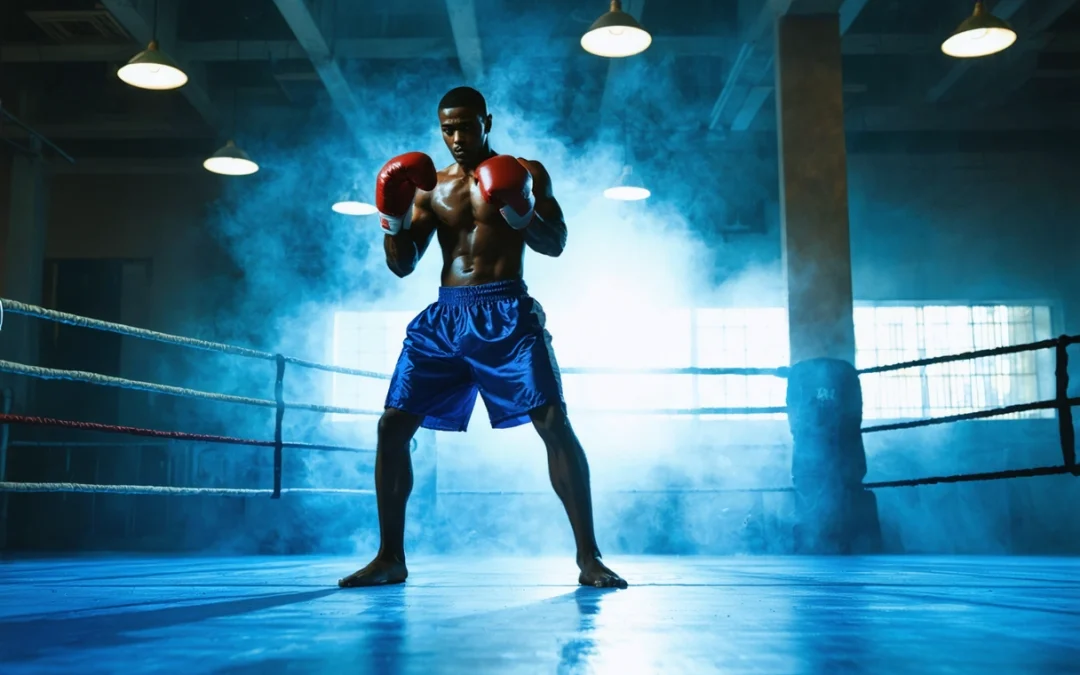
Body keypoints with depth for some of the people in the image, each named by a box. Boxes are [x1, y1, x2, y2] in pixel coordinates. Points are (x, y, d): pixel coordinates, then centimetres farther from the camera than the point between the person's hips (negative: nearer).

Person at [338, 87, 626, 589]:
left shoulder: (525, 173, 7)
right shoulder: (430, 186, 16)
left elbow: (556, 244, -2)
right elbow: (402, 266, 12)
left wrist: (523, 213, -21)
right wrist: (393, 222, -6)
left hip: (505, 313, -3)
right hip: (445, 316, 4)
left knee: (554, 423, -16)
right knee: (392, 425, -4)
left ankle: (588, 557, -9)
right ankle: (390, 558, 8)